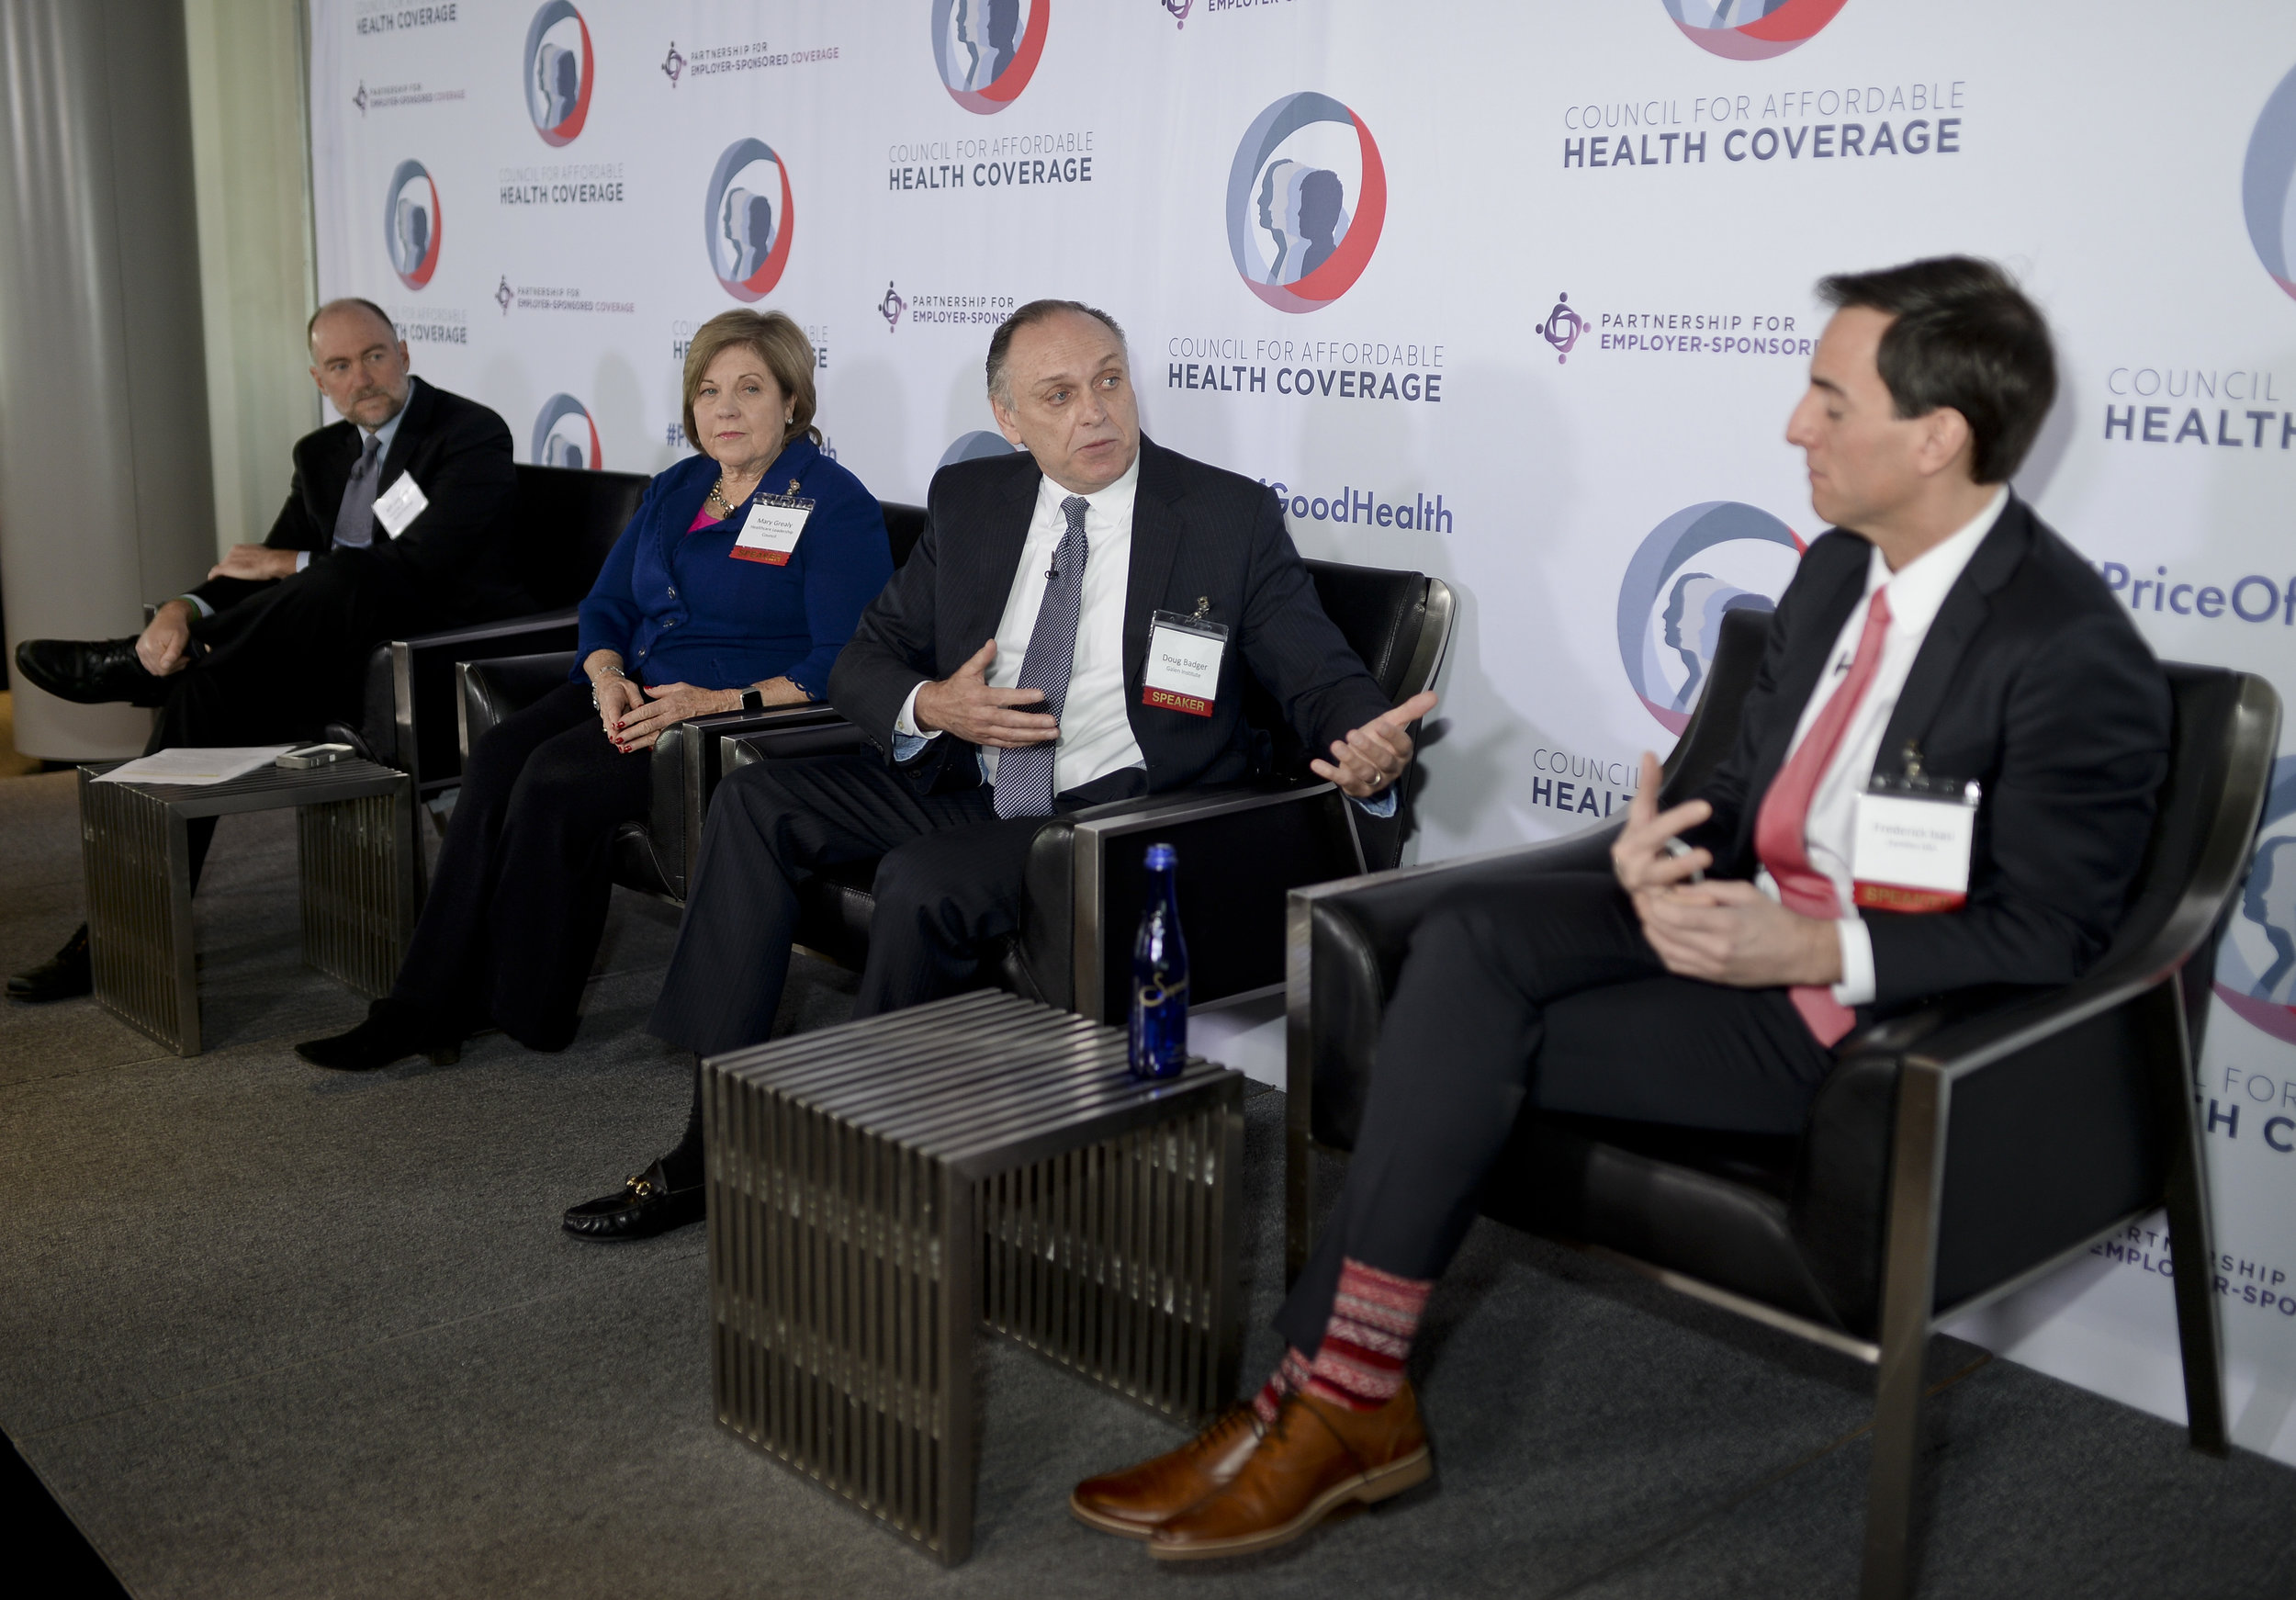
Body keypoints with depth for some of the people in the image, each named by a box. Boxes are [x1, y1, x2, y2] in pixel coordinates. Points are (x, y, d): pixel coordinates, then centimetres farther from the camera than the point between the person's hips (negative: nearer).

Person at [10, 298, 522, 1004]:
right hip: (344, 650, 7)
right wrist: (187, 608, -12)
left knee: (338, 584, -36)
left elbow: (421, 561, -19)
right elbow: (266, 565, 10)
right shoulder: (322, 454, 17)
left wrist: (292, 566, -11)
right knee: (202, 689, -16)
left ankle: (133, 664, -15)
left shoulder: (473, 434, -7)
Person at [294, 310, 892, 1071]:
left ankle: (524, 1009, -12)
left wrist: (720, 702, -24)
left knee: (557, 779, -28)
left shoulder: (838, 507, -5)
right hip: (633, 693, 7)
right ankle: (428, 1004, -21)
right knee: (498, 755, -21)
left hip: (748, 715, -7)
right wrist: (608, 678, -5)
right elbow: (605, 605, 18)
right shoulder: (674, 490, 18)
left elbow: (844, 664, -14)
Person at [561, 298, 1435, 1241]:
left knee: (923, 882, -30)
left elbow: (1320, 676, -5)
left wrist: (1369, 747, -29)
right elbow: (865, 659, 11)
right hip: (967, 786, 6)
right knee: (757, 803, -9)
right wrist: (929, 706, -13)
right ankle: (713, 1142, -8)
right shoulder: (968, 501, 8)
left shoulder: (1231, 516, -4)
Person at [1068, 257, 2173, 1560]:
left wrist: (1810, 948, -27)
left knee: (1473, 1038, -20)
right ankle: (1341, 1392, -18)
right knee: (1471, 935, -19)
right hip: (1734, 915, 8)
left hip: (1865, 1010, -7)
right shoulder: (1837, 571, 9)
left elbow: (2047, 939, -15)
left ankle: (1342, 1398, -4)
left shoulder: (2076, 657, -17)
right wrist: (1663, 848, -6)